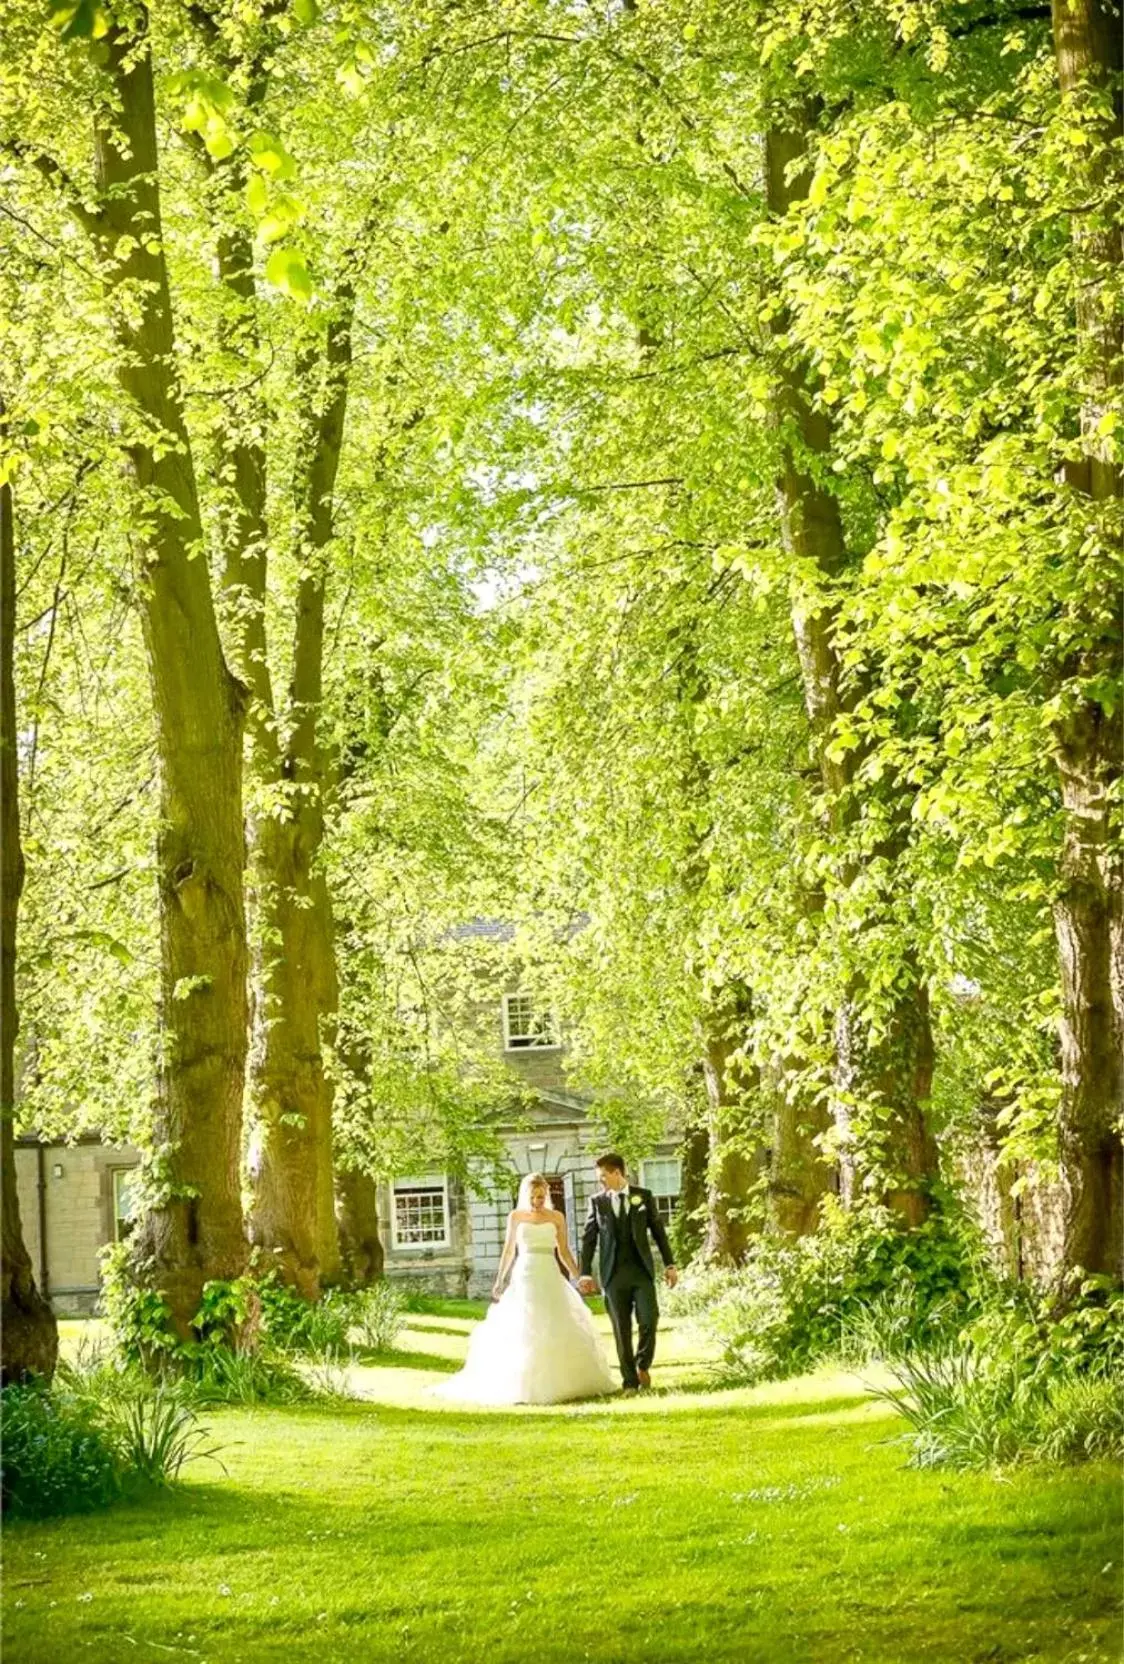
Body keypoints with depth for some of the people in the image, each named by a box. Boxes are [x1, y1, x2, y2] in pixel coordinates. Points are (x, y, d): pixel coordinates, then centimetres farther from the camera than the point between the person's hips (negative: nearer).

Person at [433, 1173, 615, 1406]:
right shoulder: (515, 1216, 5)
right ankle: (523, 1386, -1)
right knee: (522, 1333, -5)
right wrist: (499, 1281, 5)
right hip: (524, 1279, -1)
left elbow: (564, 1252, 8)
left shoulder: (557, 1217, 6)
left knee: (559, 1331, -1)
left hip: (551, 1279, 1)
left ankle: (559, 1383, 8)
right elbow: (509, 1251, 9)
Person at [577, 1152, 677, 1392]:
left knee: (649, 1319, -13)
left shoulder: (644, 1197, 5)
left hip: (642, 1271, 0)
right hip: (613, 1274, 0)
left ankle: (643, 1364, 13)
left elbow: (658, 1231, 8)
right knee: (622, 1330, 0)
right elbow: (589, 1239, 6)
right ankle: (630, 1381, 8)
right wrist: (585, 1273, 0)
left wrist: (670, 1265, 5)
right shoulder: (597, 1202, 5)